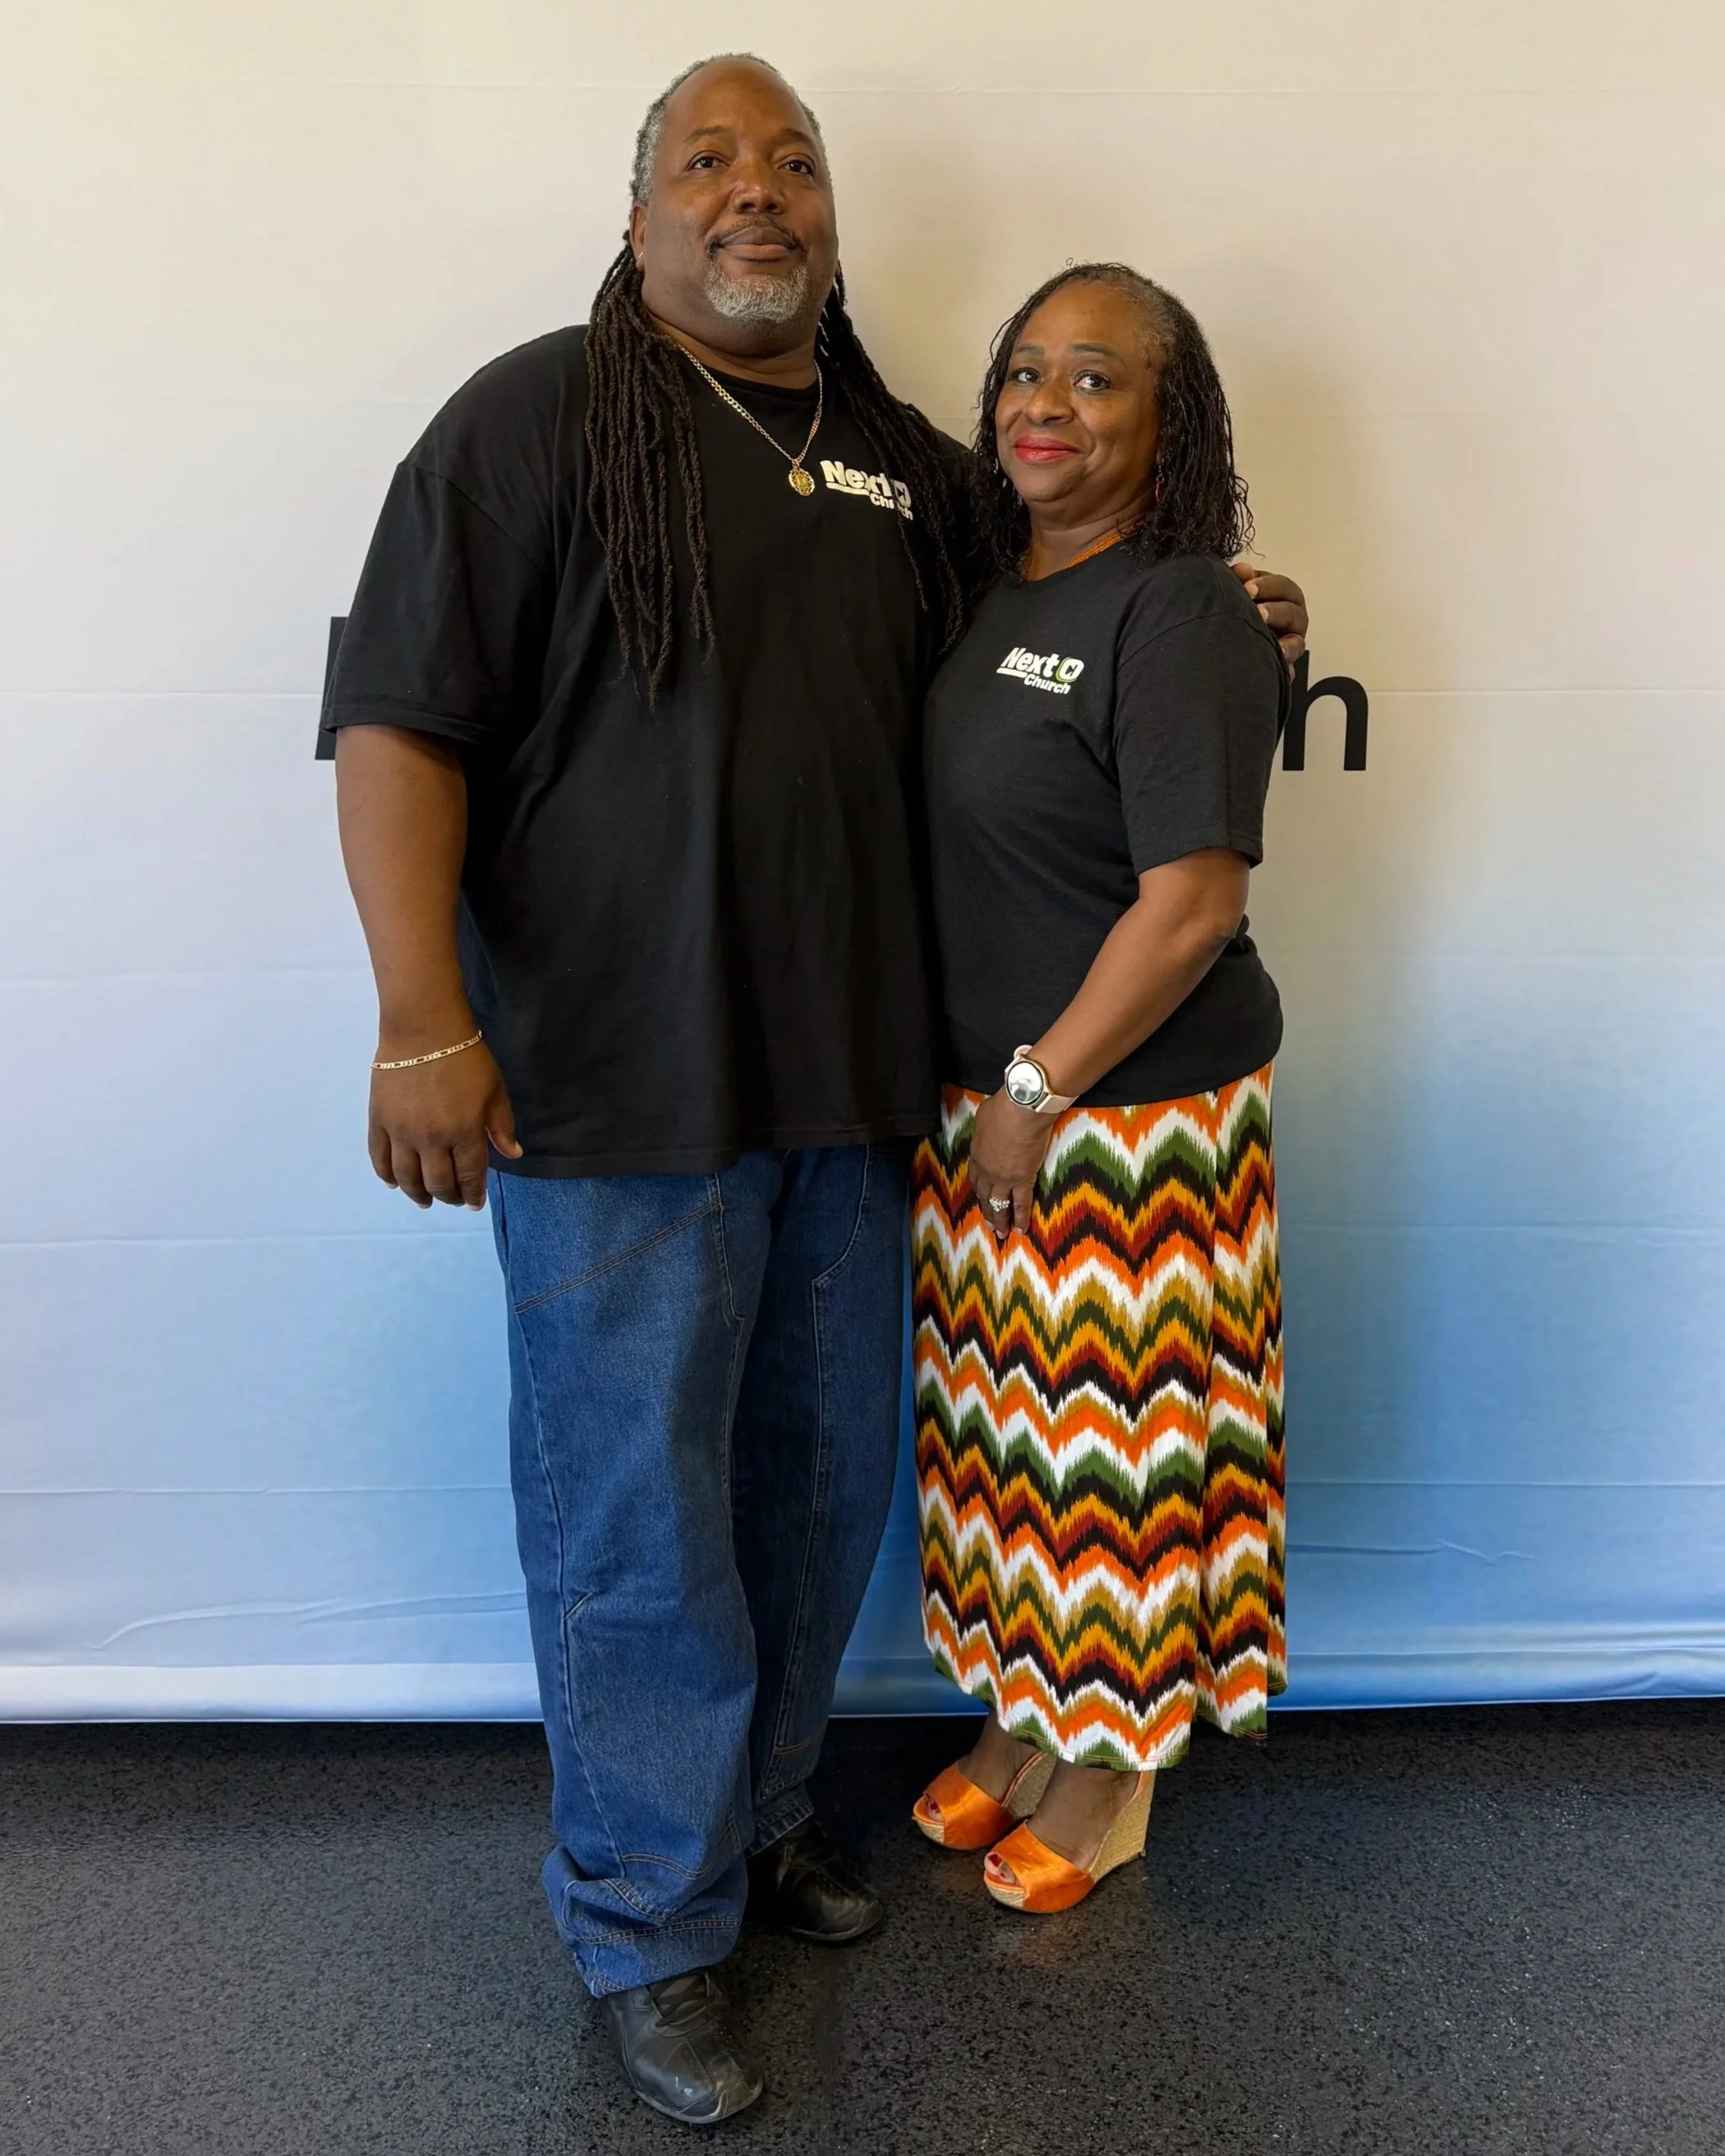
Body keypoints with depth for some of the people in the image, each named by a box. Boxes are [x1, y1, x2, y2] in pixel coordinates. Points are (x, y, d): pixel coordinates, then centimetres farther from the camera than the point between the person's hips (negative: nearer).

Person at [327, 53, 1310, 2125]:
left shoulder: (909, 464, 14)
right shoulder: (537, 418, -3)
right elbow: (397, 721, -9)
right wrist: (423, 1019, -18)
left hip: (844, 1076, 6)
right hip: (614, 1088, -5)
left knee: (823, 1479, 16)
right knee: (637, 1513, 4)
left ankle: (759, 1806, 41)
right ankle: (651, 1928, 25)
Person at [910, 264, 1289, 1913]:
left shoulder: (1181, 617, -14)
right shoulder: (992, 596, 10)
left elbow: (1192, 903, -19)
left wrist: (1041, 1087, -15)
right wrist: (970, 1094, 8)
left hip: (1133, 1111, -7)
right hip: (985, 1100, 8)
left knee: (1117, 1436, 7)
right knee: (1006, 1421, 17)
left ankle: (1111, 1769, 28)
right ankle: (1024, 1719, 37)